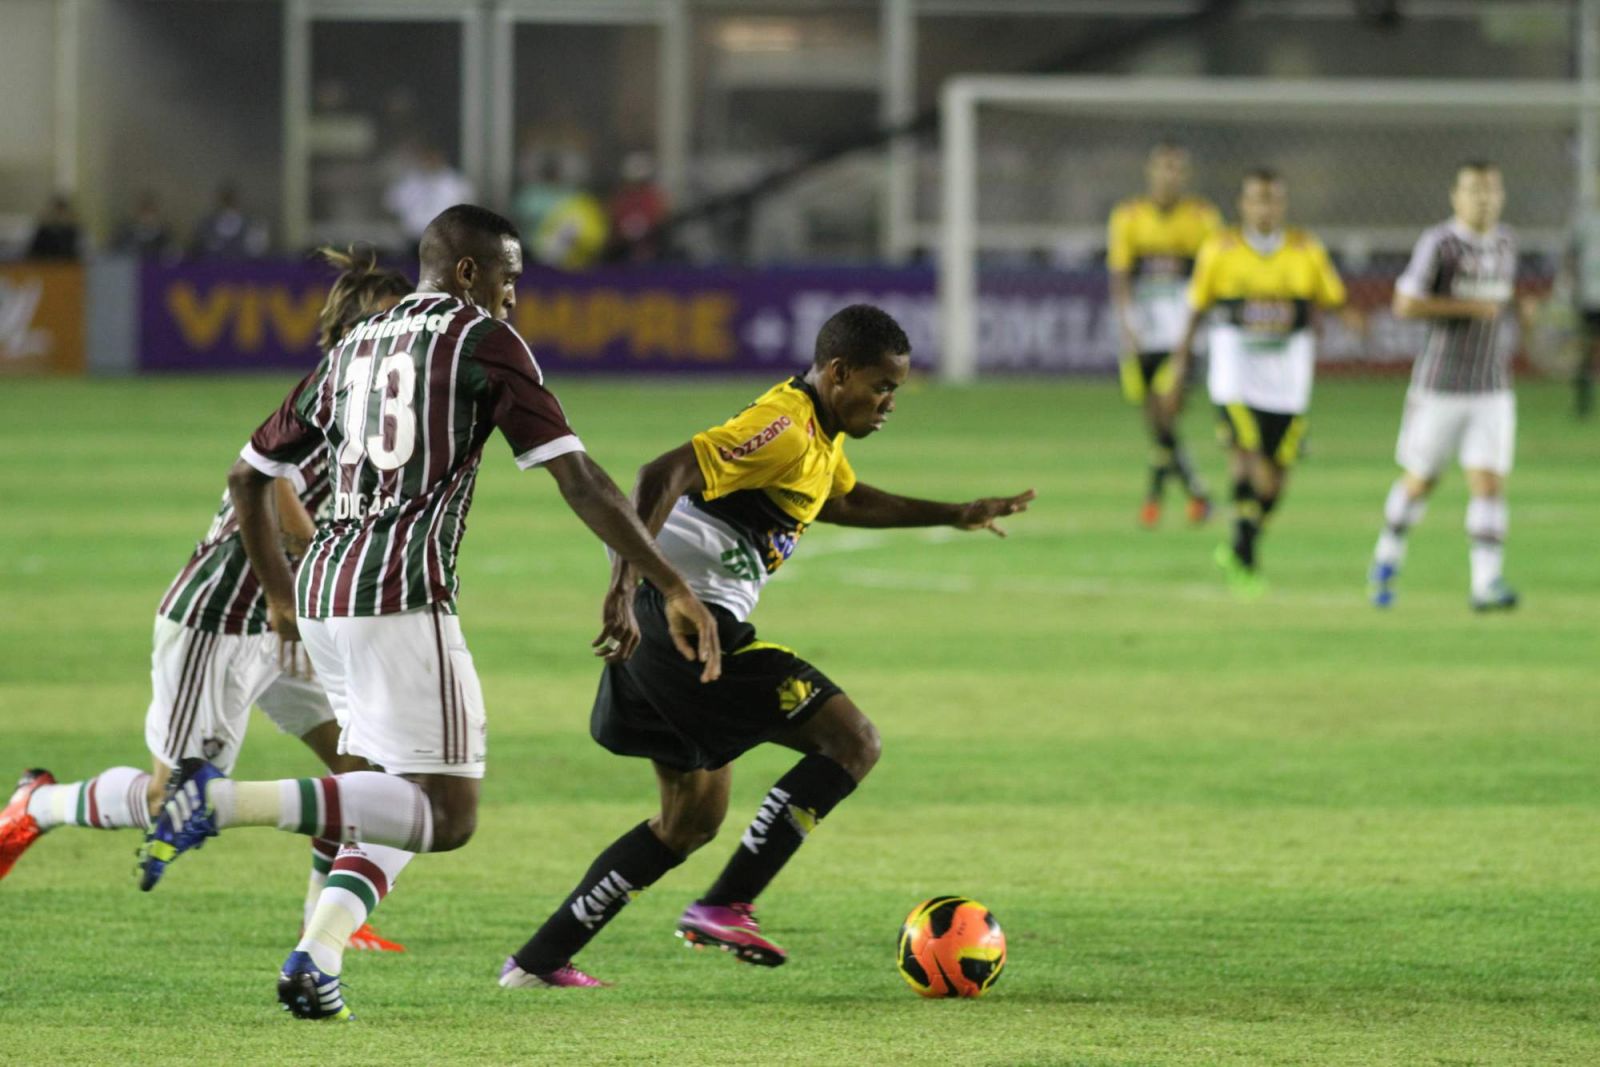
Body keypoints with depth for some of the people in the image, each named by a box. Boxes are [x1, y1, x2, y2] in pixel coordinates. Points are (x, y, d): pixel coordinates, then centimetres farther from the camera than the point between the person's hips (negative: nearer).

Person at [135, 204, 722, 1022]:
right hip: (403, 597, -8)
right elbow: (577, 478, -7)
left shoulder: (352, 348, 20)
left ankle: (316, 961, 1)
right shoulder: (484, 341, 0)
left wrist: (279, 594, 37)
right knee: (447, 816, -8)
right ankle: (223, 800, -23)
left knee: (400, 797, 20)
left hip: (323, 590, 8)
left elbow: (248, 476, 25)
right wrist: (672, 587, -6)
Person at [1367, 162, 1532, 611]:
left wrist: (1521, 309, 5)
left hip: (1492, 392, 4)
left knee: (1490, 485, -9)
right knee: (1419, 483, 9)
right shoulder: (1438, 243, -11)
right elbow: (1405, 304, -18)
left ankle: (1487, 583, -12)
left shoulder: (1506, 243, 9)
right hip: (1439, 388, -4)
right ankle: (1387, 559, 32)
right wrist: (1472, 307, -20)